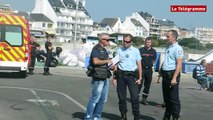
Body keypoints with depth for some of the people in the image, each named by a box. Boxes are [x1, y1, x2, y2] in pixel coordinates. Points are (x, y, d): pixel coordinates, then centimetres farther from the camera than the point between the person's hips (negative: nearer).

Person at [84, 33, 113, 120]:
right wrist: (107, 61, -13)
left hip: (105, 77, 9)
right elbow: (95, 61, -24)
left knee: (103, 99, 12)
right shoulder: (96, 49, -10)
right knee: (95, 98, -6)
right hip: (98, 77, -9)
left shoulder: (104, 50, 19)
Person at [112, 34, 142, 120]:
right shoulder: (119, 50, 8)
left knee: (135, 97, -8)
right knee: (121, 97, 6)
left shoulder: (135, 51, 6)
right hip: (121, 75, 2)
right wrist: (114, 77, 7)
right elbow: (116, 65, 10)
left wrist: (140, 78, 2)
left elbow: (139, 65, 7)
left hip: (131, 75, -1)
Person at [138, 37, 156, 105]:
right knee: (139, 84, -4)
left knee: (147, 85, 8)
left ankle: (144, 99, 18)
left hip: (149, 69, 4)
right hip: (141, 69, -4)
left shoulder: (153, 51, 7)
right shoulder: (141, 50, -5)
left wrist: (150, 65, 11)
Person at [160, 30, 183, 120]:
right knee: (166, 98, 15)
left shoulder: (177, 48, -11)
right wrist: (160, 73, 20)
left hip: (172, 75, -9)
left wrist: (174, 78, -24)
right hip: (165, 75, 9)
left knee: (174, 99, -2)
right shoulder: (168, 47, 16)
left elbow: (179, 64, -18)